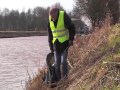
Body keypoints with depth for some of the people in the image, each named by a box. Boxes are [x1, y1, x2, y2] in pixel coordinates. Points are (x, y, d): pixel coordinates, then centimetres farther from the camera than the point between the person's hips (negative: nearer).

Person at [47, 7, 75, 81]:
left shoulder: (64, 16, -14)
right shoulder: (50, 20, 2)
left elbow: (72, 28, -8)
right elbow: (50, 34, 11)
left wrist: (71, 39, -11)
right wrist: (51, 47, 12)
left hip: (64, 42, -5)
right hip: (56, 44, 5)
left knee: (63, 61, -11)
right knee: (57, 63, 4)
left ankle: (64, 78, -2)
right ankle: (59, 80, 11)